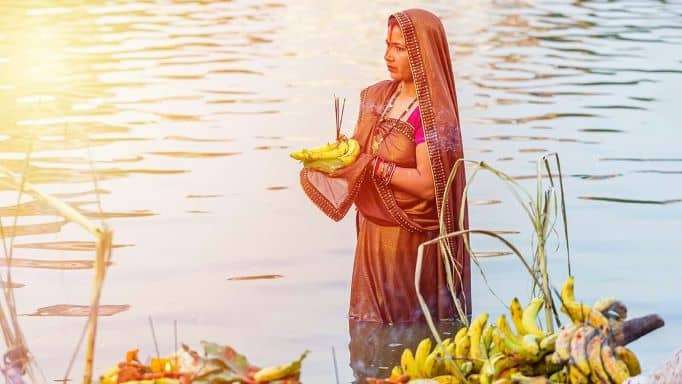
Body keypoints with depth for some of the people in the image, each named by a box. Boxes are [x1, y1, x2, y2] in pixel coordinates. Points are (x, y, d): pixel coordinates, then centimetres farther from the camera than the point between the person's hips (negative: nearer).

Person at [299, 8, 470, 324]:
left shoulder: (432, 114, -18)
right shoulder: (379, 96, 5)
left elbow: (428, 185, -23)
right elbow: (362, 151, 13)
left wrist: (372, 167, -23)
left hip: (410, 242, -7)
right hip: (373, 233, 7)